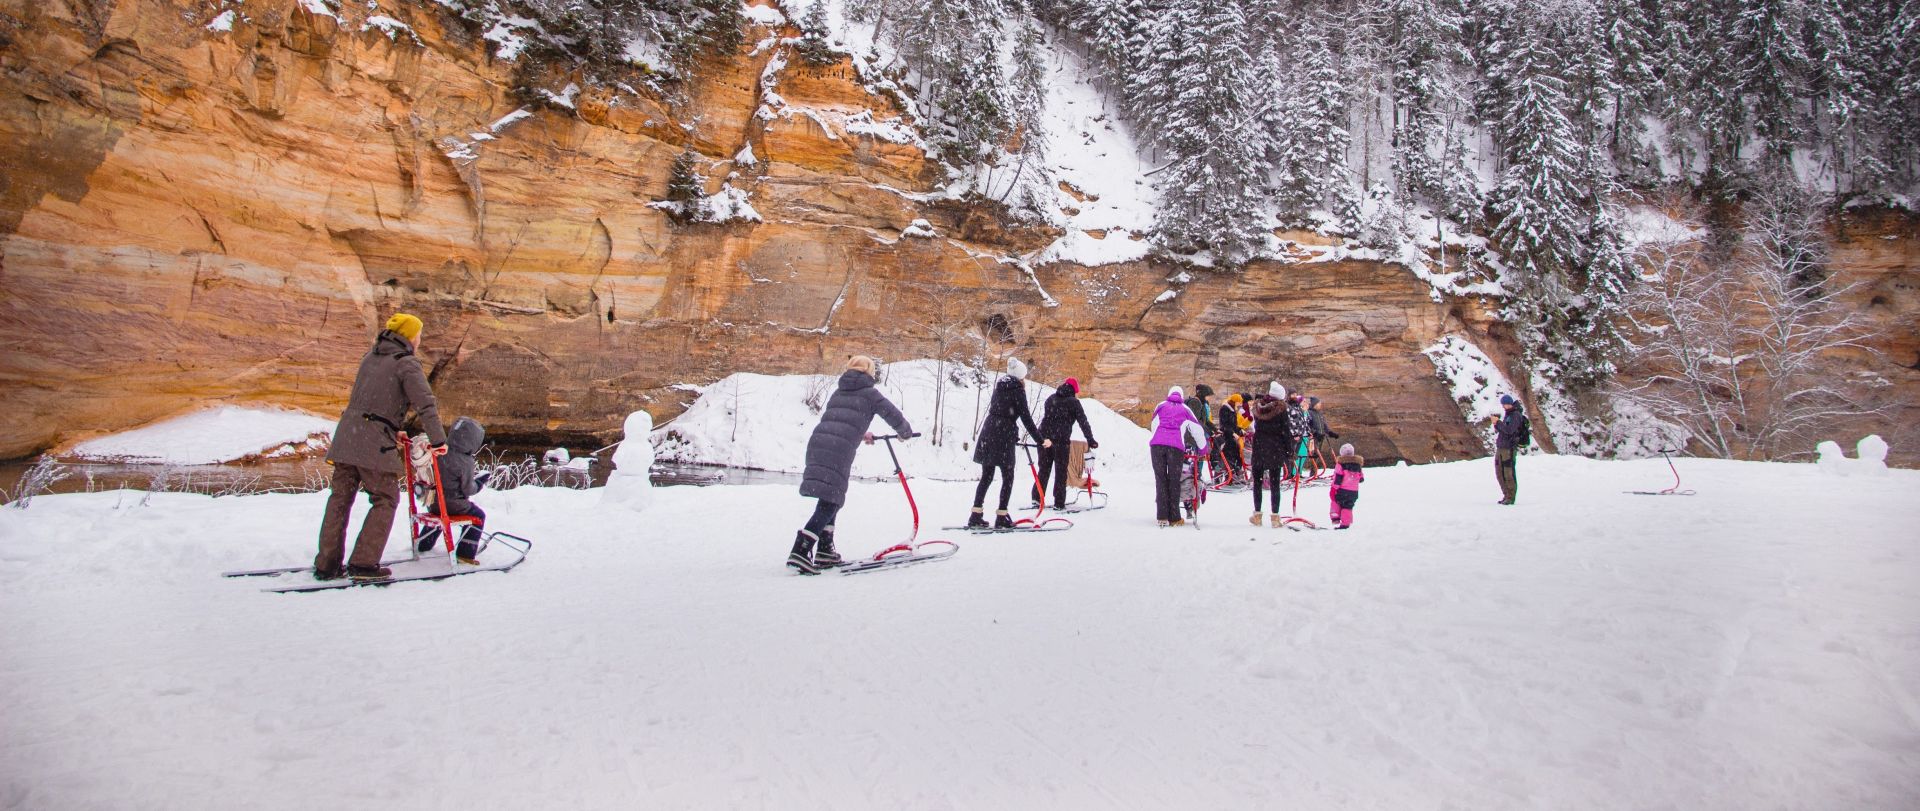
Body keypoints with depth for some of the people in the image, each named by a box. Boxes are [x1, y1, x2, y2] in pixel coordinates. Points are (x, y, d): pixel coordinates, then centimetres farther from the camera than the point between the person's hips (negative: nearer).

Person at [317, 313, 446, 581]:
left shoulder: (370, 356, 17)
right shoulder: (406, 363, -7)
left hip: (346, 435, 7)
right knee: (385, 500, 3)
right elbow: (425, 403, -14)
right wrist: (438, 440, -9)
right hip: (375, 443, -7)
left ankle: (326, 564, 15)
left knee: (340, 498, 12)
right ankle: (363, 564, -1)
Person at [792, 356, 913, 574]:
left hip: (816, 443, 7)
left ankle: (824, 551, 20)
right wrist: (905, 432, 29)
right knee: (829, 504, -8)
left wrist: (860, 434, 49)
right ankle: (800, 551, -19)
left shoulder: (838, 392, 27)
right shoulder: (869, 394, 9)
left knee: (830, 501, 18)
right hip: (839, 451, -7)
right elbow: (893, 414, 9)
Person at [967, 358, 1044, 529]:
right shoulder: (1018, 390, -5)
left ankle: (975, 517, 8)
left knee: (986, 476, 10)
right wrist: (1040, 440, -3)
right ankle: (1001, 518, 0)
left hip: (988, 432, 7)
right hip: (1004, 435, -7)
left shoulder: (999, 387, 16)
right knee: (1007, 478, 2)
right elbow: (1026, 417, -8)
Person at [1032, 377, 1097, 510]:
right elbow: (1083, 423, 0)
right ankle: (1059, 503, 0)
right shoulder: (1073, 402, 2)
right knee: (1061, 472, 1)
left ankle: (1037, 497, 9)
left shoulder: (1051, 399, 18)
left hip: (1044, 438, 5)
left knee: (1044, 469, 13)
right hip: (1061, 440, -5)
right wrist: (1091, 441, 5)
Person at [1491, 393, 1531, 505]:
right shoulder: (1507, 414, 17)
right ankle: (1506, 495, 20)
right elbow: (1500, 430, 20)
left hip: (1509, 448, -9)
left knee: (1509, 473, -6)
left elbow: (1509, 430, -21)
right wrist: (1496, 424, 0)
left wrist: (1498, 422, -13)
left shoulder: (1516, 415, -10)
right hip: (1500, 448, 9)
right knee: (1499, 473, 12)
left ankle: (1511, 497, -2)